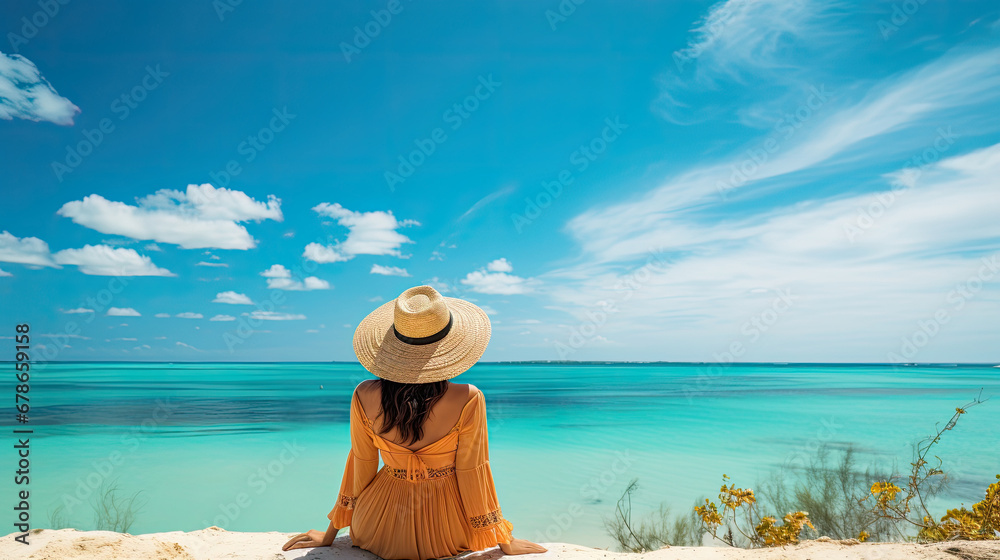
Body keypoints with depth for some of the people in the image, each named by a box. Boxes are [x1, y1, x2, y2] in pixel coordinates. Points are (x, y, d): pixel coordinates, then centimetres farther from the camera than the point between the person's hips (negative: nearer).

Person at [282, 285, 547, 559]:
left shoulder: (365, 397, -17)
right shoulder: (467, 400, -24)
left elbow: (361, 466, -4)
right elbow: (472, 475, -14)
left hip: (381, 535, 2)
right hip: (446, 537, -2)